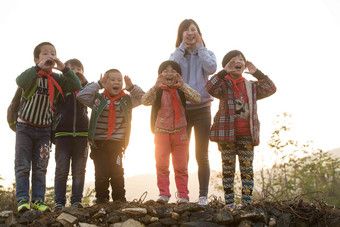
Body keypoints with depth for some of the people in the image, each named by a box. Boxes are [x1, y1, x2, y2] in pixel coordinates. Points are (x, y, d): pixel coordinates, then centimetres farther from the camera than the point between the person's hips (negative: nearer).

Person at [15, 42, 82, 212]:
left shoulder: (56, 79, 1)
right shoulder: (32, 75, -8)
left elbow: (77, 87, -13)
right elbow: (21, 81, -31)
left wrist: (64, 68, -21)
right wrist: (40, 67, -34)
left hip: (43, 129, 3)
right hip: (25, 126, -2)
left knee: (40, 167, 3)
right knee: (22, 166, -4)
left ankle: (38, 200, 7)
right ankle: (22, 199, -2)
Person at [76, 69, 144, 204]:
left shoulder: (126, 100, 8)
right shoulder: (98, 99, 1)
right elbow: (81, 96, -10)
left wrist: (131, 87, -4)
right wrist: (98, 85, -9)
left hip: (117, 144, 2)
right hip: (98, 144, -2)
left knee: (117, 173, 3)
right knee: (101, 173, -3)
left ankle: (119, 200, 15)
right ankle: (102, 200, 11)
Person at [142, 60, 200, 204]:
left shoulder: (181, 90, 3)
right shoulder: (158, 91, 0)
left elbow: (197, 99, -12)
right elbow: (145, 101, -18)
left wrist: (183, 85, -23)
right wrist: (155, 87, -32)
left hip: (180, 133, 1)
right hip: (161, 132, 0)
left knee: (181, 166, 4)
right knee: (161, 165, 1)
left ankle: (183, 195, 9)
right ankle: (163, 194, 8)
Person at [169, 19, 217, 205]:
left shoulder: (206, 54, 9)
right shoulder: (177, 54, 10)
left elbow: (211, 68, -14)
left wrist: (199, 46, -6)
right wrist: (183, 45, -8)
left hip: (201, 108, -1)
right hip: (180, 109, 1)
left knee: (201, 155, -1)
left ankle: (203, 195, 2)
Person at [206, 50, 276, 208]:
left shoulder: (251, 87, 15)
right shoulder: (223, 84, 3)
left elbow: (270, 89, 3)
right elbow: (210, 87, -17)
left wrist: (256, 73, -4)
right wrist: (225, 71, -21)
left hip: (246, 134, 3)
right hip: (227, 133, -3)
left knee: (247, 168, 1)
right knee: (228, 167, 2)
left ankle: (247, 202, 5)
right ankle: (229, 202, 7)